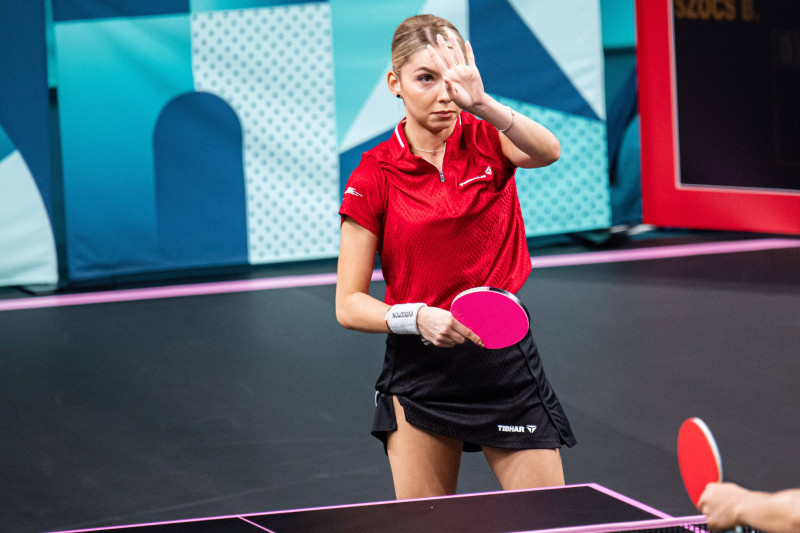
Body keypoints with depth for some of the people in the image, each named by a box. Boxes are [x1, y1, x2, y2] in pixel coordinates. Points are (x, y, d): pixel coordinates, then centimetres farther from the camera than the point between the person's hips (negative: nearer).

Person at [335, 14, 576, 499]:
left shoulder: (487, 141, -2)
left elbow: (548, 150, -27)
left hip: (507, 360, 1)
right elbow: (349, 304, -5)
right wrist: (418, 318, -23)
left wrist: (481, 104, -43)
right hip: (420, 371, 0)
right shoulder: (373, 177, -6)